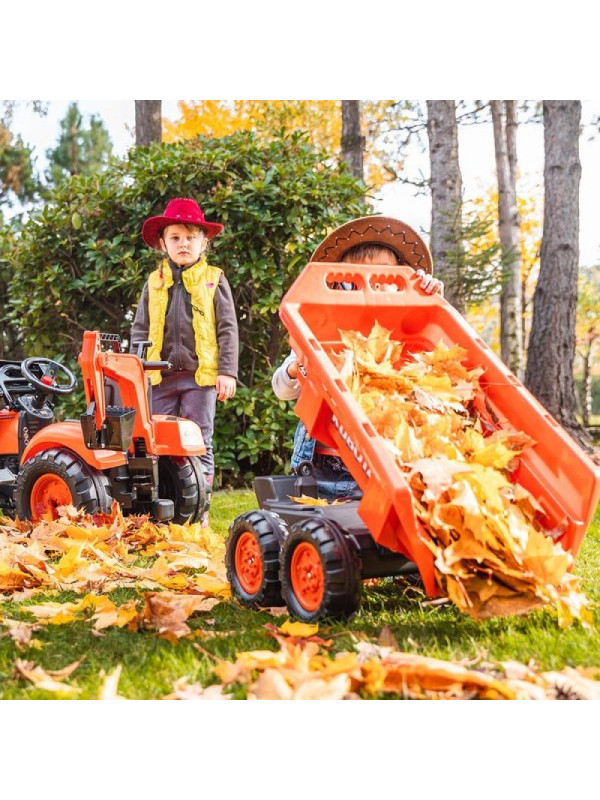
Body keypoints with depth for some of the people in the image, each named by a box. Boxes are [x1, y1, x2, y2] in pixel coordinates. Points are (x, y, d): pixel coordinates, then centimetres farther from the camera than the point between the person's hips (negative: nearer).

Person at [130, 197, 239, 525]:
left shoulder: (214, 280, 4)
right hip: (160, 376, 3)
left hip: (201, 375, -3)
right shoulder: (154, 283, 11)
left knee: (199, 443, 1)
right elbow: (140, 330, 14)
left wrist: (227, 371, -5)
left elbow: (227, 329, 2)